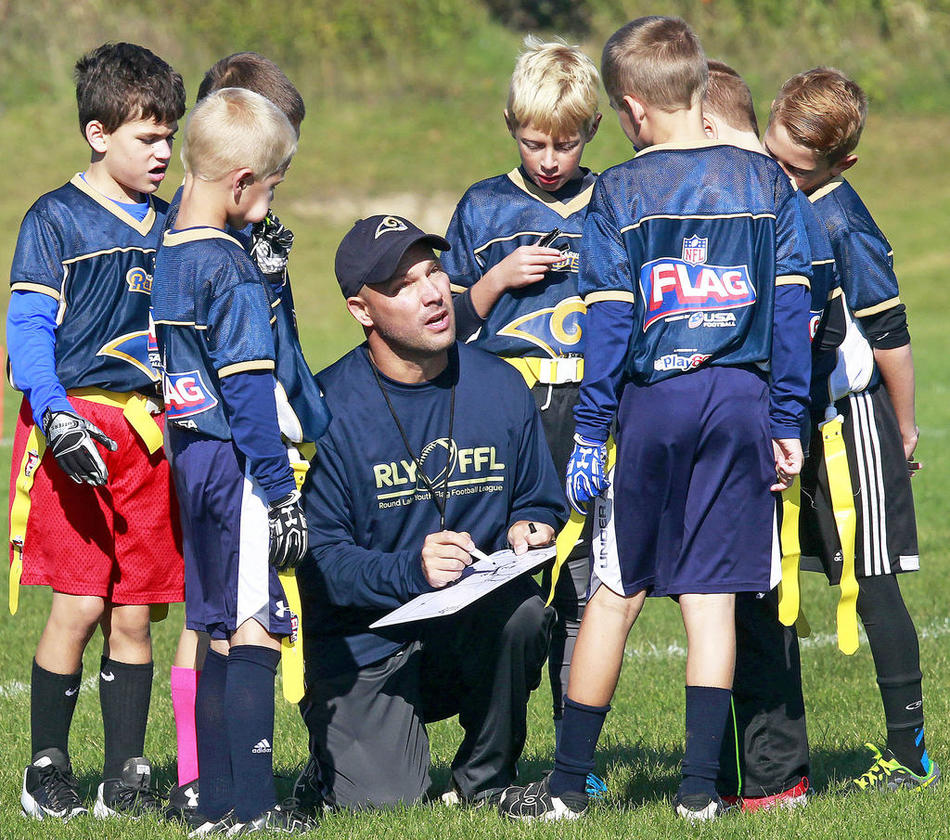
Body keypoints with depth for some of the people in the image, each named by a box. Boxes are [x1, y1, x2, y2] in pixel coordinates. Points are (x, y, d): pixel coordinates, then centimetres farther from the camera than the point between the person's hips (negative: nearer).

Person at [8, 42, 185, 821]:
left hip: (149, 432, 5)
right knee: (79, 605, -8)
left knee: (135, 611, 4)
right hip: (76, 430, -5)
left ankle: (127, 776, 9)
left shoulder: (169, 225, 15)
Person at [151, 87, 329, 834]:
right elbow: (248, 390, -17)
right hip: (239, 463, -9)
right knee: (254, 632, -7)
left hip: (190, 456, 9)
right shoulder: (231, 269, -15)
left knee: (222, 633, 12)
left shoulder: (168, 257, 10)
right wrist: (281, 491, -16)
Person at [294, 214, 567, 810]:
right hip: (366, 641, -3)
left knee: (521, 610, -32)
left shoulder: (501, 389, 4)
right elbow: (316, 557, -12)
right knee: (381, 802, -21)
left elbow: (542, 507, 16)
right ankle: (339, 743, 19)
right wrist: (411, 571, -28)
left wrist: (526, 532, -8)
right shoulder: (327, 408, -9)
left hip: (474, 627, 3)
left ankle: (485, 781, -6)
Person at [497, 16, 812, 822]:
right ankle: (701, 786, 3)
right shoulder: (767, 183, 5)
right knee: (712, 596, 5)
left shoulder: (620, 194, -3)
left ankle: (569, 782, 11)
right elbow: (791, 308, 3)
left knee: (616, 594, 6)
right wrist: (788, 423, 6)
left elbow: (608, 324, -6)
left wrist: (590, 435, -2)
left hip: (654, 399, -2)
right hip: (741, 399, 2)